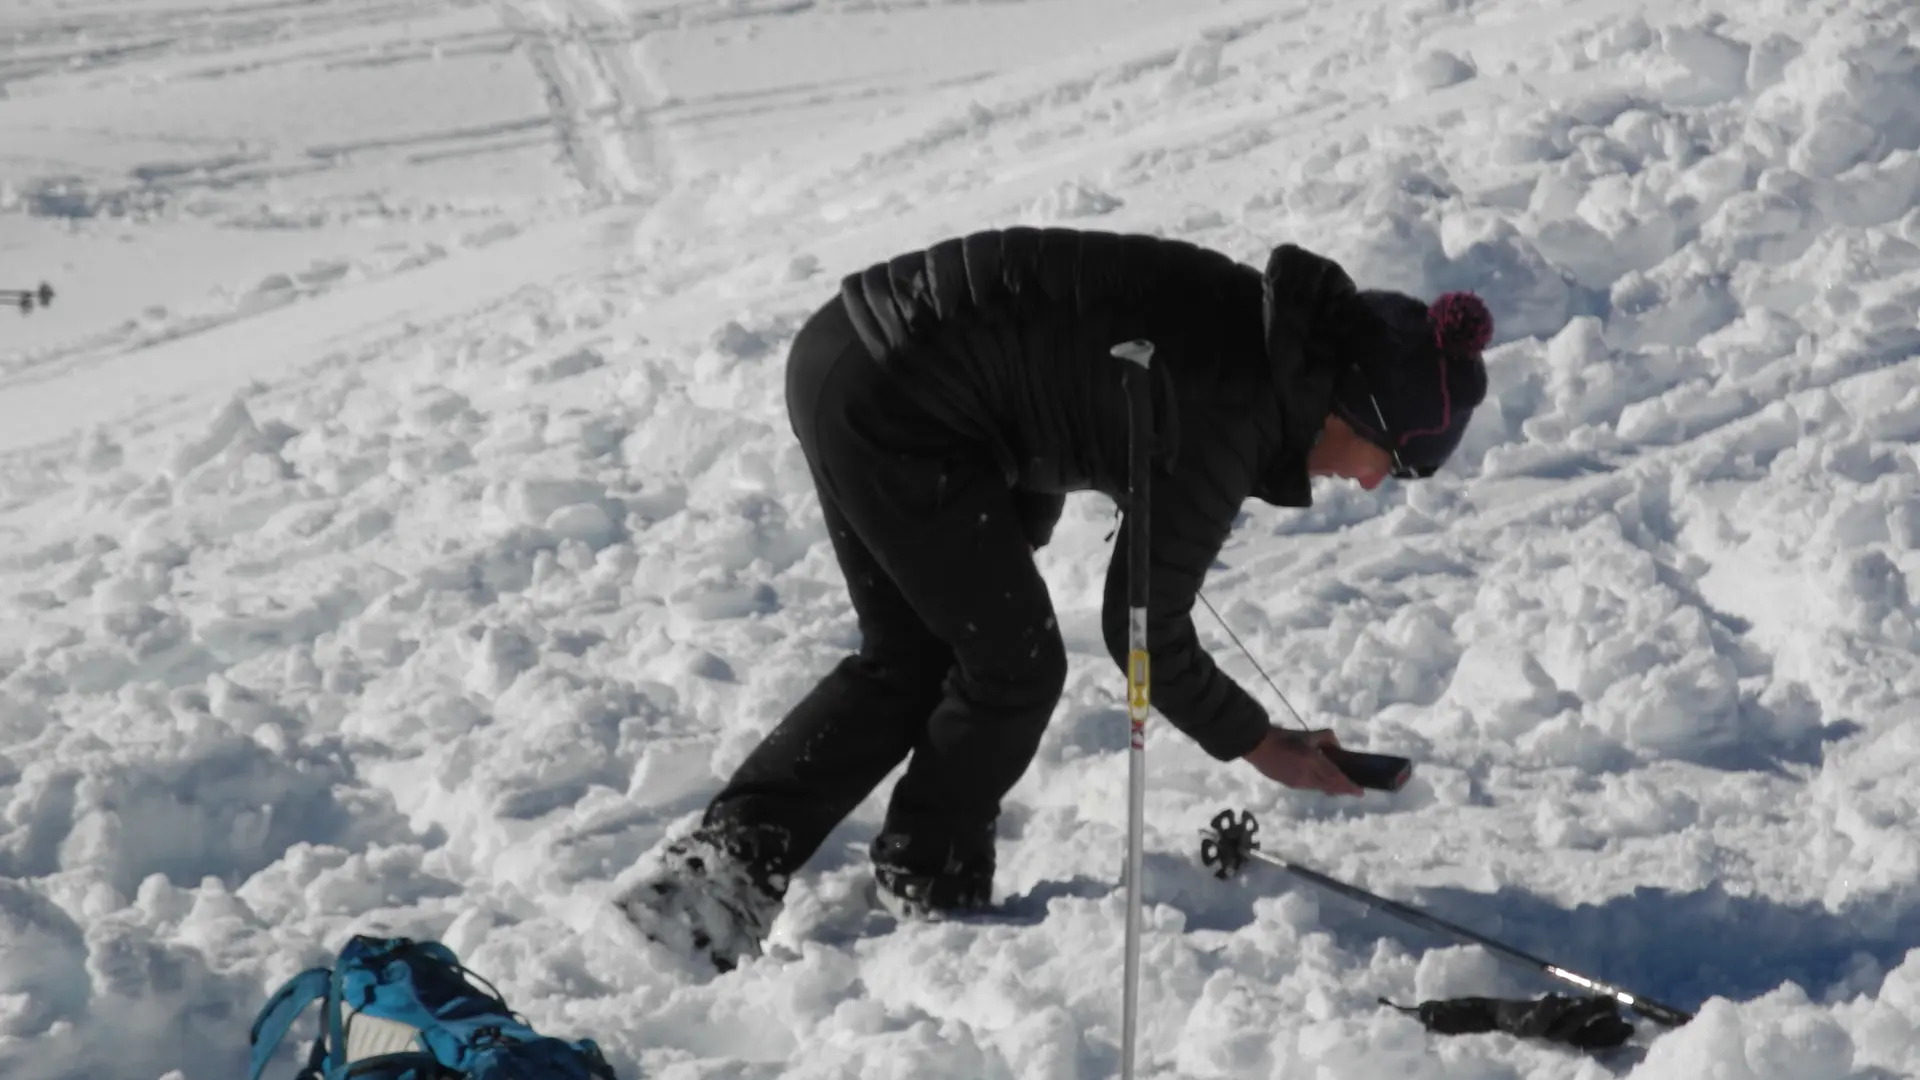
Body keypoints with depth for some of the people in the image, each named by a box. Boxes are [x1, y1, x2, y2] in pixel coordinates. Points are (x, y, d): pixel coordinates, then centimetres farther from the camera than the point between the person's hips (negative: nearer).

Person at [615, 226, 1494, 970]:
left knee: (907, 660, 18)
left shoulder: (1257, 323, 8)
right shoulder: (1232, 417, -17)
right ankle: (929, 894, 23)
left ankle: (725, 860, 11)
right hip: (894, 405, -10)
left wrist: (999, 551, 25)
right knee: (1015, 665, 4)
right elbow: (1145, 630, -9)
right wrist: (1258, 744, 4)